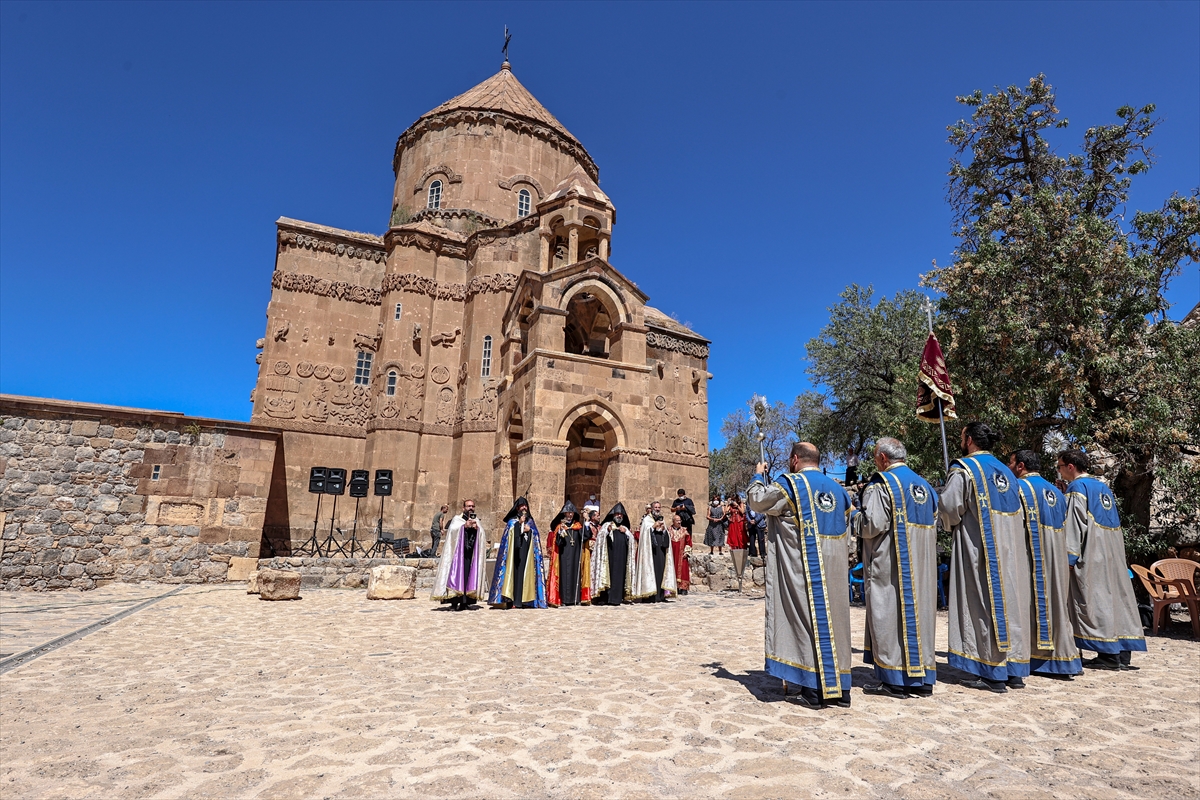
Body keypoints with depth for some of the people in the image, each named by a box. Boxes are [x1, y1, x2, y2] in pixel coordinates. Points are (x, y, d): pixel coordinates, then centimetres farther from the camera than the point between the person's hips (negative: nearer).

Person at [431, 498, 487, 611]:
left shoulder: (477, 521, 18)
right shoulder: (457, 519, 8)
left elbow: (483, 535, 4)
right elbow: (452, 529, -11)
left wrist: (477, 528, -13)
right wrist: (464, 525, -21)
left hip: (471, 554, 3)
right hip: (458, 553, -3)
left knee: (469, 575, -3)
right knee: (457, 574, -11)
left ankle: (464, 602, 0)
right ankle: (454, 601, -7)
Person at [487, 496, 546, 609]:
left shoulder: (530, 521, 19)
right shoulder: (512, 521, 10)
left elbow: (536, 535, 13)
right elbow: (509, 534, -5)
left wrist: (529, 530, -6)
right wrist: (519, 523, -11)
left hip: (527, 552, 3)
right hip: (515, 551, -3)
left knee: (526, 573, -4)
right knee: (515, 572, -11)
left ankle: (524, 600, -2)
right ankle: (513, 601, -12)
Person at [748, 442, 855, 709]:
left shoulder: (790, 483, -7)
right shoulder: (838, 488, 12)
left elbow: (757, 501, 1)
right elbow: (845, 530, 18)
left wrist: (758, 476, 17)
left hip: (803, 565, -6)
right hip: (834, 567, 6)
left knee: (808, 619, 0)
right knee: (833, 618, 11)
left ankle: (814, 691, 3)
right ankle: (840, 688, 17)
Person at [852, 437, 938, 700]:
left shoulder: (881, 484, -12)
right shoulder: (924, 484, 13)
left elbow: (873, 525, -20)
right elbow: (934, 523, 18)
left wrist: (855, 518, -1)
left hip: (889, 564, -8)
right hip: (922, 564, 8)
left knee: (889, 614, -1)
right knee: (918, 611, 12)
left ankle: (893, 680, 3)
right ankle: (921, 678, 19)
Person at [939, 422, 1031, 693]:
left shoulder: (963, 469, -10)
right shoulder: (1006, 471, 14)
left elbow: (948, 509, -13)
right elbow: (1019, 515, 15)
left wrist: (951, 527, 6)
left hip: (979, 548, -7)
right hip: (1010, 549, 7)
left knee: (985, 604, -3)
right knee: (1008, 601, 11)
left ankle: (993, 673, 1)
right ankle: (1015, 670, 18)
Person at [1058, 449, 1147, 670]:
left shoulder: (1077, 487, -9)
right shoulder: (1104, 488, 17)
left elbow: (1073, 524, -16)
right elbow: (1115, 523, 20)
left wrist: (1069, 557, -17)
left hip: (1091, 554, -9)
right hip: (1112, 555, 9)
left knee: (1095, 599, -5)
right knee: (1115, 596, 8)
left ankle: (1109, 654, -4)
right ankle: (1122, 654, 12)